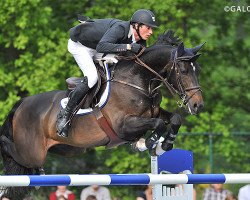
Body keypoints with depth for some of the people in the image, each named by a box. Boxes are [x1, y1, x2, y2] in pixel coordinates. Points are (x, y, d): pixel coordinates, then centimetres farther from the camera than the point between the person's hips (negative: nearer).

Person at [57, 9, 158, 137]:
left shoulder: (140, 41, -12)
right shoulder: (120, 28, -36)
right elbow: (102, 47, -50)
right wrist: (128, 47, -51)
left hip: (94, 46, 9)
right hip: (78, 44, -9)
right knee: (92, 77, -24)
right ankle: (65, 115, -13)